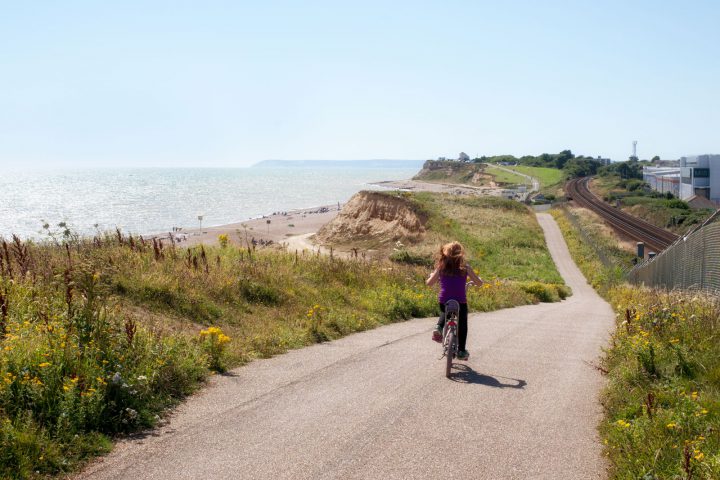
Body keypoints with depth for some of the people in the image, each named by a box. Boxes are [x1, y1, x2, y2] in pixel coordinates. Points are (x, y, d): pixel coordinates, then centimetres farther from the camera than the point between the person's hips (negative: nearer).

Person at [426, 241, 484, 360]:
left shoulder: (441, 267, 0)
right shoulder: (465, 266, -2)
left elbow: (429, 283, -1)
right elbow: (478, 283, 0)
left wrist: (431, 276, 20)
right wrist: (479, 279, 23)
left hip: (443, 300, 1)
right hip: (460, 301, -1)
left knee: (444, 314, 36)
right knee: (462, 325, 23)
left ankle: (439, 327, 8)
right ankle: (461, 351, 27)